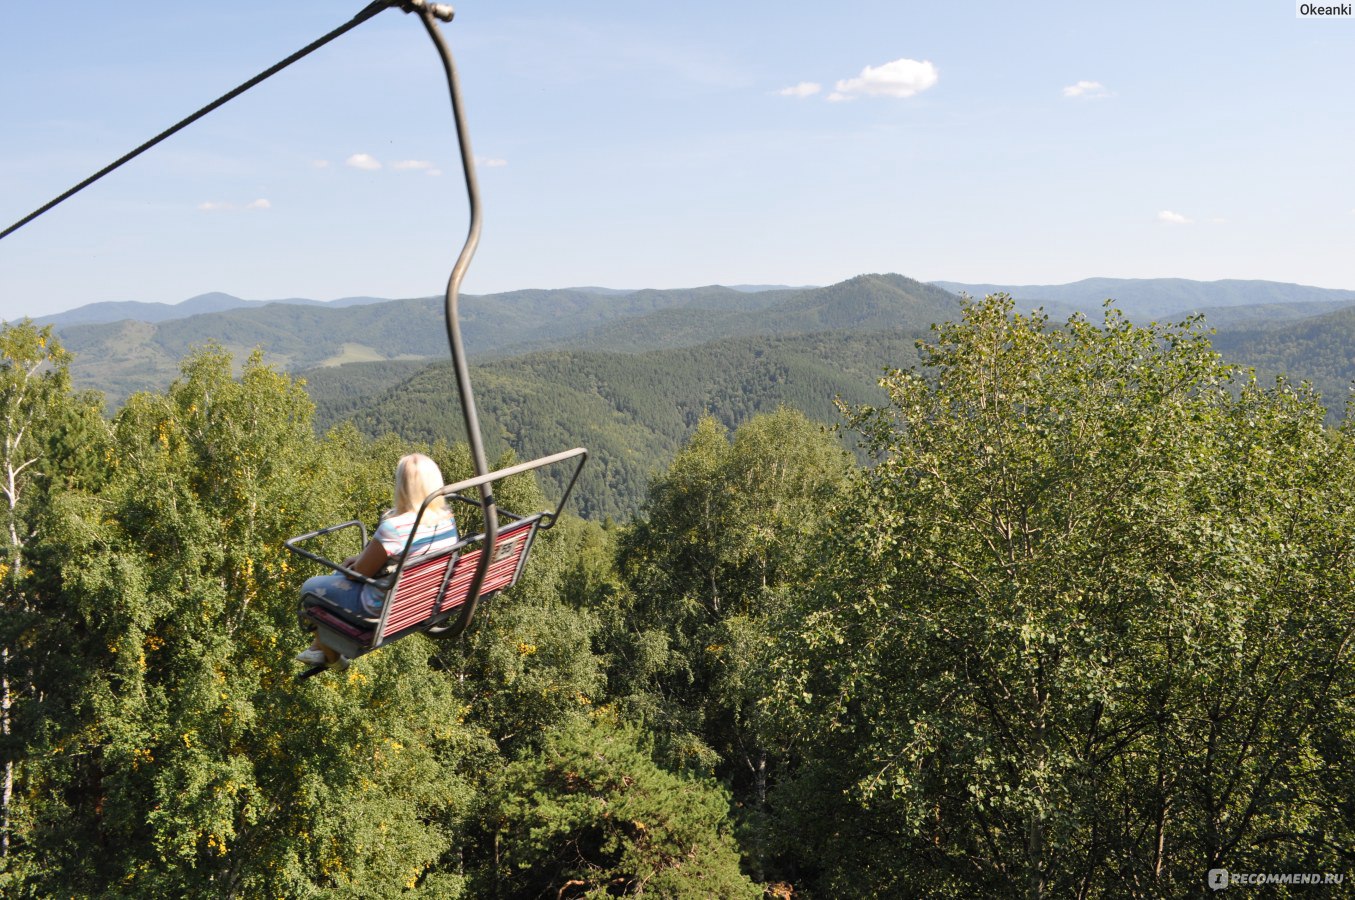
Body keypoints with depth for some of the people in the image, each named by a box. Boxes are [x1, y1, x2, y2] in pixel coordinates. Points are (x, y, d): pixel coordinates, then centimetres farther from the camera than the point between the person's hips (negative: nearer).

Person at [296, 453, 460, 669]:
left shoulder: (393, 529, -34)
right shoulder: (447, 518, -11)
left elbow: (360, 572, -18)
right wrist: (361, 558, 5)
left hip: (384, 607, -8)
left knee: (310, 587, 17)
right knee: (338, 575, 30)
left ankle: (332, 658, 36)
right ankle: (318, 647, 44)